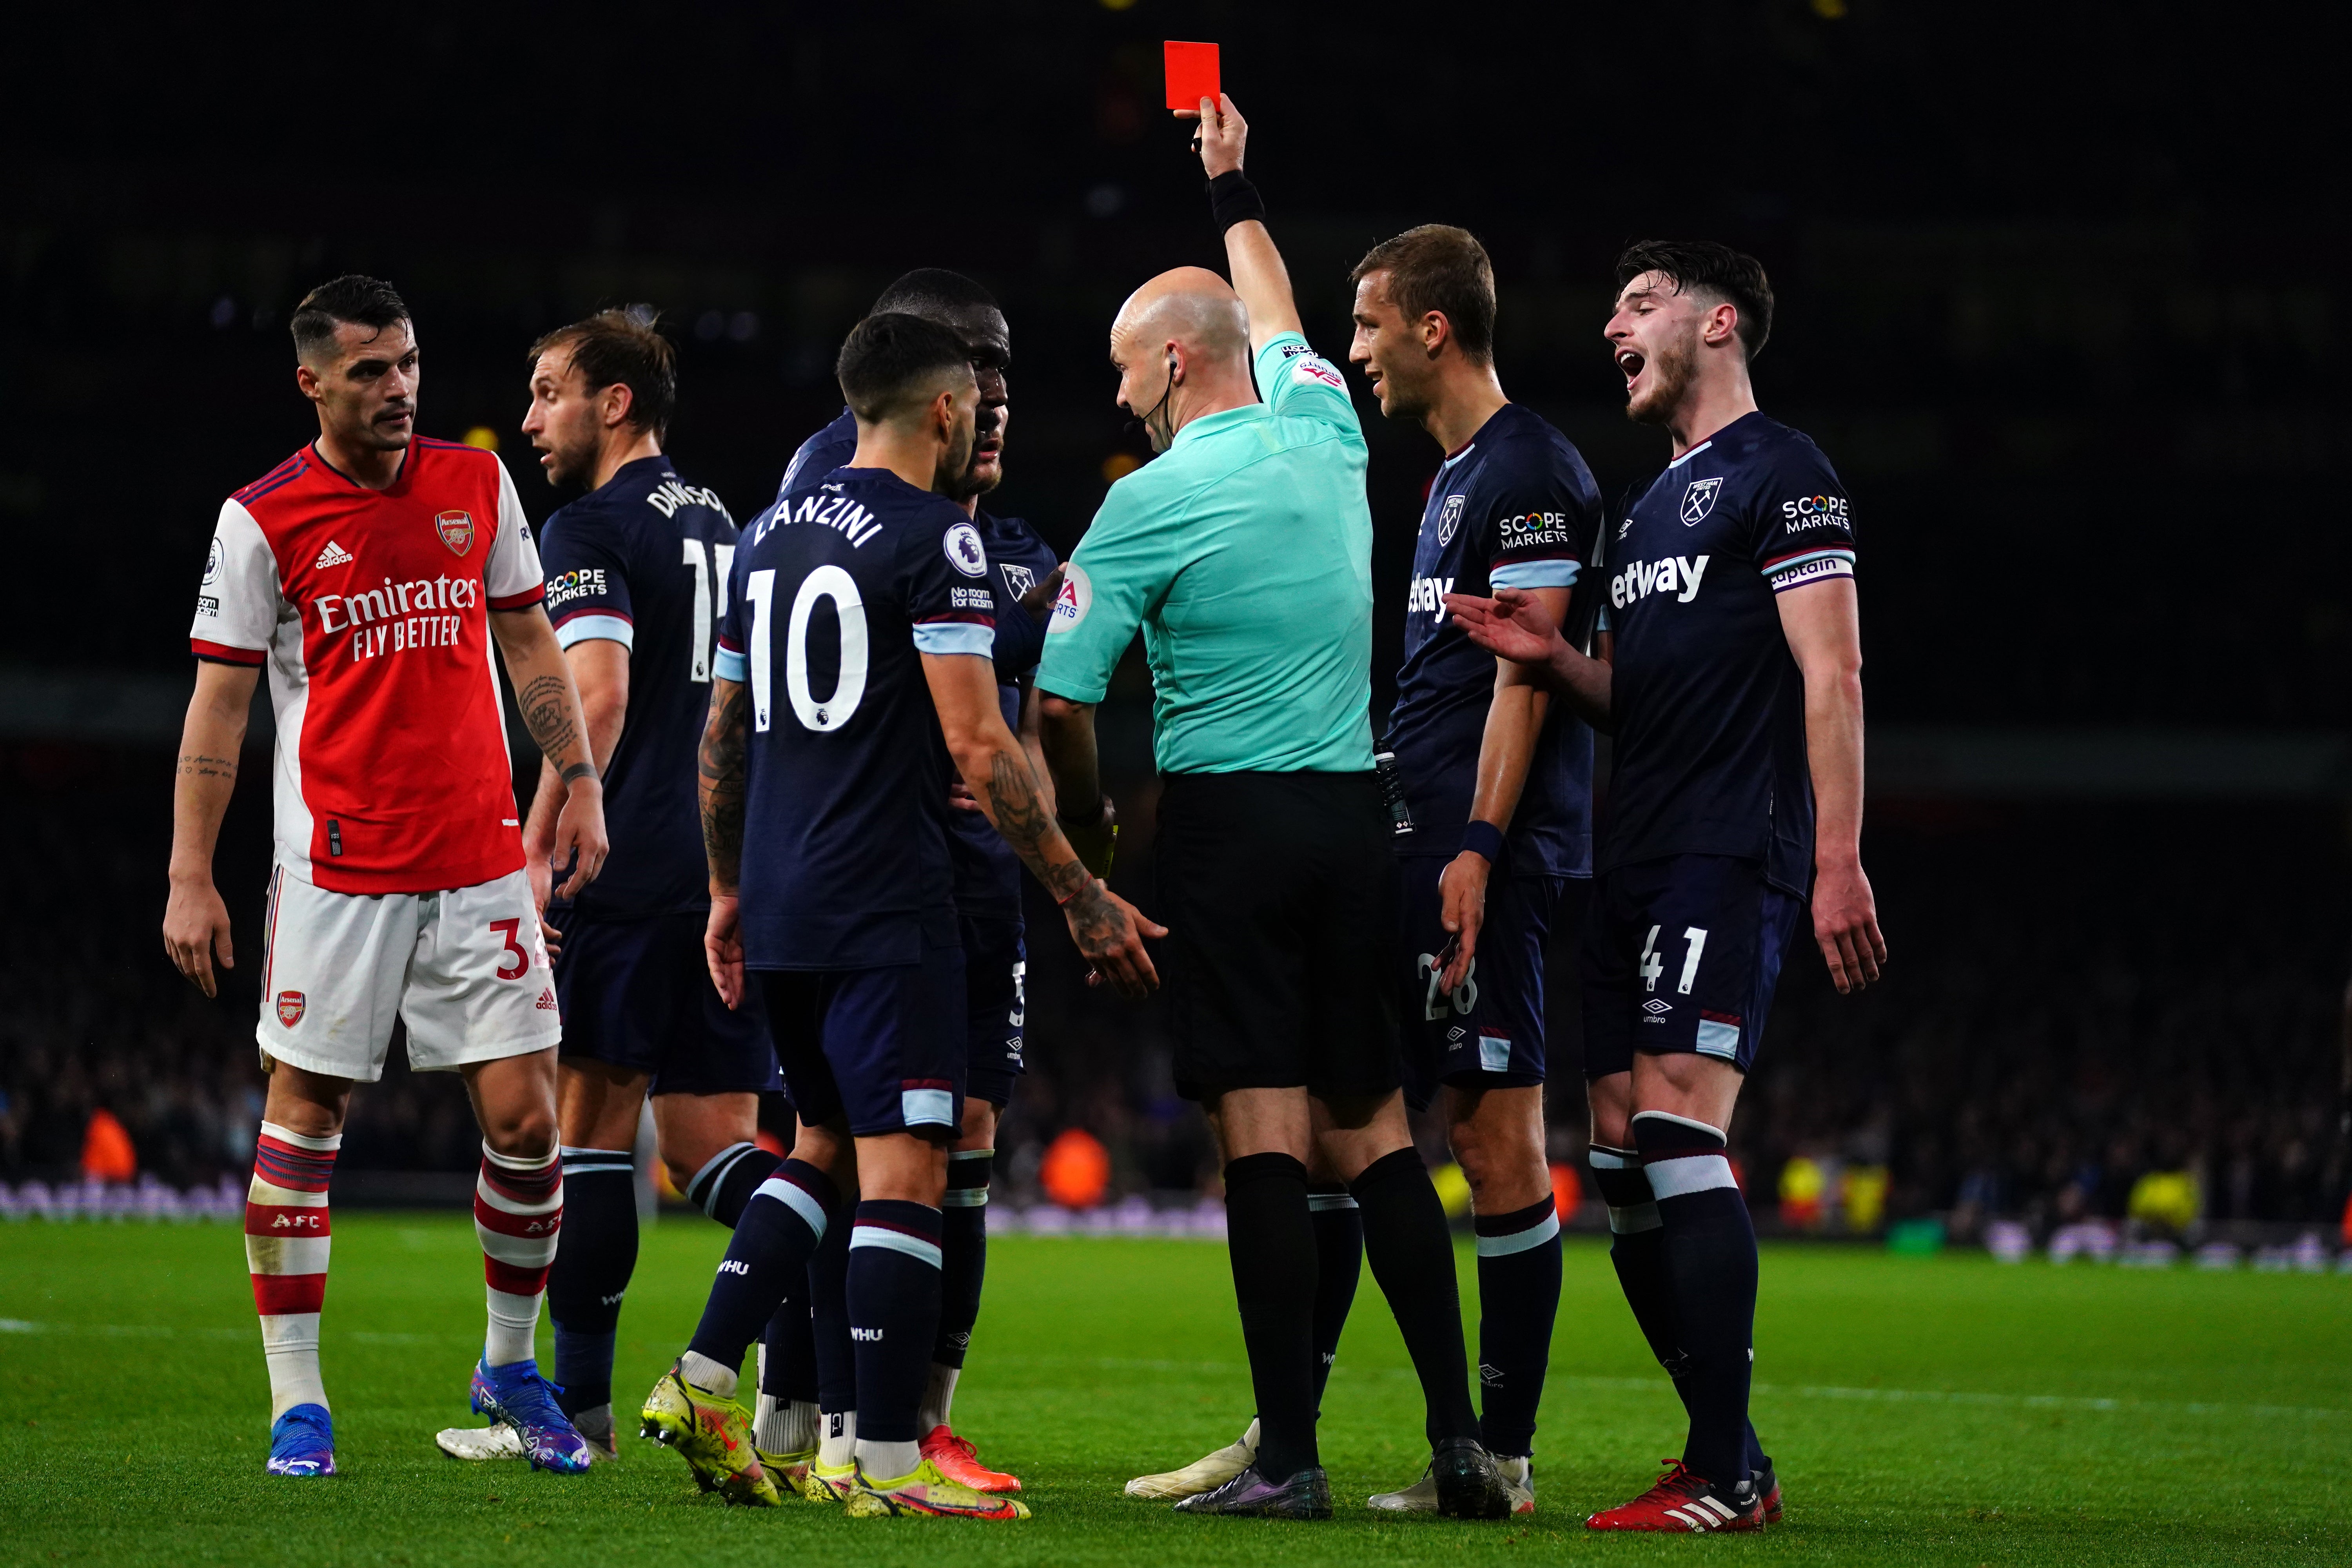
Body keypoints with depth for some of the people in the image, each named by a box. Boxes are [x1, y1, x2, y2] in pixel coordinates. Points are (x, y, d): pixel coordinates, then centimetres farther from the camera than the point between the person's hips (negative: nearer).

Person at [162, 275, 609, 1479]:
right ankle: (297, 1401, 6)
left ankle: (510, 1367, 18)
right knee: (302, 1116, -2)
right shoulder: (261, 520, -3)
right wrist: (190, 878, -5)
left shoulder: (476, 484, 8)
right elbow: (218, 706, -1)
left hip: (481, 860, 3)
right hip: (334, 869, -3)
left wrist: (581, 784, 8)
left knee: (523, 1118, -2)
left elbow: (530, 646, 17)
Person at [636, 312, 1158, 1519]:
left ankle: (701, 1383, 11)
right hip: (888, 912, -8)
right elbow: (976, 746, -15)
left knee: (826, 1145, 20)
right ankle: (888, 1464, -7)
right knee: (904, 1168, -6)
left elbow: (723, 732, 19)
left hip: (780, 910, 8)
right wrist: (1082, 899, -11)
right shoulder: (933, 537, -10)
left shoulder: (770, 534, 13)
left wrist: (728, 889, 29)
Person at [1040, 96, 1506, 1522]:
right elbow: (1276, 316, 29)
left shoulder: (1149, 505, -8)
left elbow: (1061, 701, -7)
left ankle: (1290, 1455, -9)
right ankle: (1460, 1437, 3)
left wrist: (1086, 821, 11)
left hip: (1227, 819, -5)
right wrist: (1233, 188, 45)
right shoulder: (1326, 439, 7)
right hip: (1353, 816, 5)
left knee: (1264, 1131, -6)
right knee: (1374, 1125, 8)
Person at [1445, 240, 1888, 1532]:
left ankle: (1723, 1477, -19)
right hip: (1636, 864, 9)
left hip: (1731, 856, -9)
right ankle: (1730, 1458, 12)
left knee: (1680, 1134, -18)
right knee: (1622, 1159, 5)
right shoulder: (1653, 503, 24)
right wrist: (1552, 658, 6)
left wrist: (1839, 861, -20)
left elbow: (1830, 674, -11)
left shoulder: (1780, 472, -3)